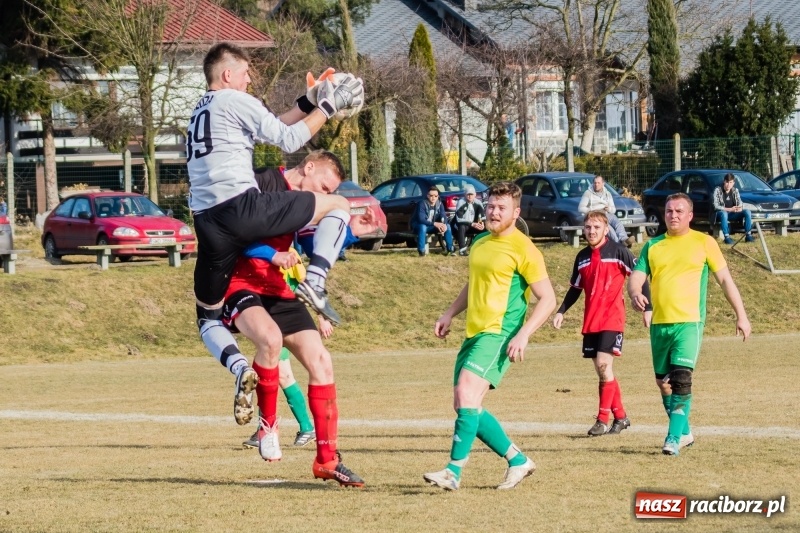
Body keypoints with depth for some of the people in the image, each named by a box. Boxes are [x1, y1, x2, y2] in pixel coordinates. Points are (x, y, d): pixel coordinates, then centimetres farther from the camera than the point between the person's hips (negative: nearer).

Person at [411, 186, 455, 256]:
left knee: (447, 226, -11)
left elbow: (443, 216, -12)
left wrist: (444, 224, -36)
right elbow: (421, 219, -33)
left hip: (432, 227, 5)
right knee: (422, 227, -39)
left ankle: (450, 249, -6)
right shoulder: (422, 204, -23)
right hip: (418, 226, -5)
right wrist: (435, 224, -43)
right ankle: (421, 251, -35)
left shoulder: (439, 204, -6)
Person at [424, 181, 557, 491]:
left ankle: (454, 471, -23)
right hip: (474, 333, 9)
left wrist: (524, 335, -20)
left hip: (501, 334, -9)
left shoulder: (523, 250, -8)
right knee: (464, 405, 6)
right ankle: (518, 461, 18)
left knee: (467, 393, -23)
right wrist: (449, 314, 18)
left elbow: (547, 299, -9)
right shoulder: (480, 244, 16)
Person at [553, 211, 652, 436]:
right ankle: (620, 416, 19)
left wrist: (648, 308, -8)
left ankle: (603, 420, -11)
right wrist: (561, 312, 12)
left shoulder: (618, 251, -5)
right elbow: (575, 288, 22)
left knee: (603, 365, -16)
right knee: (601, 369, 7)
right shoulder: (582, 257, 12)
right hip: (590, 322, 6)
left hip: (612, 318, -6)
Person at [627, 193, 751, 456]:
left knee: (681, 379, -18)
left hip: (689, 322, -4)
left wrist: (741, 315, 3)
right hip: (659, 323, 5)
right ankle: (684, 433, 28)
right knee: (663, 382, 10)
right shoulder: (653, 246, 12)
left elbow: (725, 279, 6)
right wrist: (635, 293, -19)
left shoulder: (704, 243, 4)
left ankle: (674, 438, -19)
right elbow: (636, 276, 6)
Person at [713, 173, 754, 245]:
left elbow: (740, 203, 2)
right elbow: (716, 206, -16)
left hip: (733, 214, 4)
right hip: (721, 214, -4)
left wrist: (740, 208, -25)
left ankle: (748, 235, -20)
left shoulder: (735, 190, 5)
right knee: (724, 213, -40)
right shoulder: (718, 190, -8)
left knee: (747, 211, -18)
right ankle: (727, 237, -39)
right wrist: (730, 209, -25)